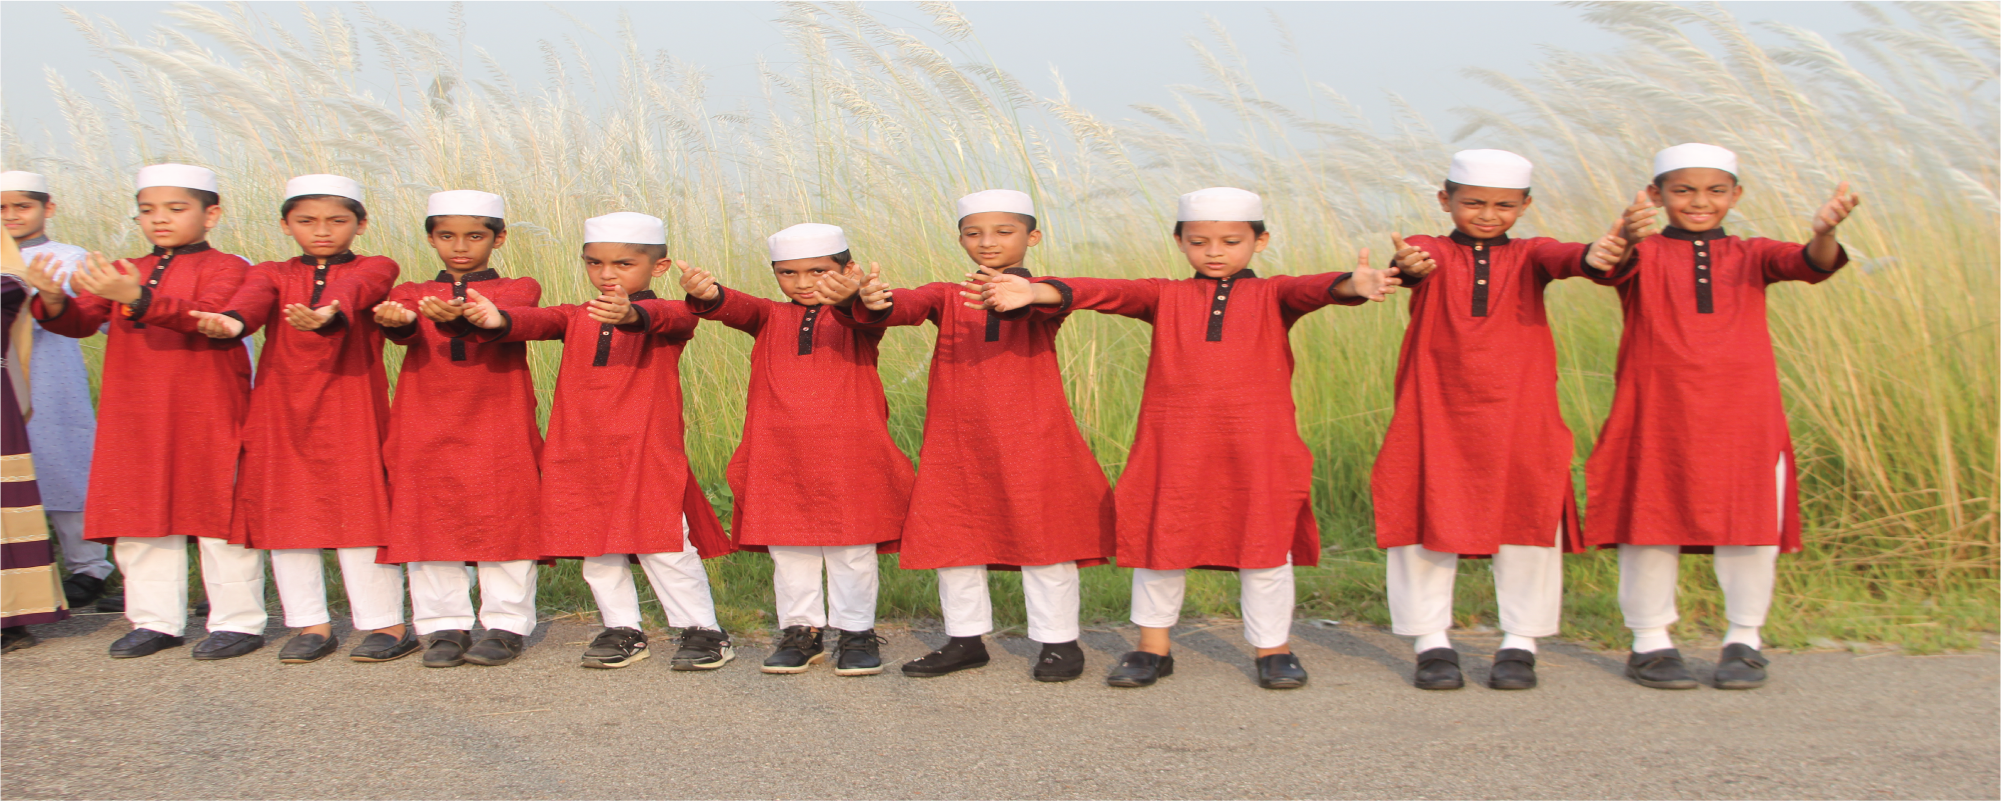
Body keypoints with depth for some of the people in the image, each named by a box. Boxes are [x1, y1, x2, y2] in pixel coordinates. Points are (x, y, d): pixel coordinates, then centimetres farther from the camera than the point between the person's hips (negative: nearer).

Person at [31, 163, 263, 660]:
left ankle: (238, 620, 9)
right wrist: (53, 299, -18)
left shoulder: (223, 268, -3)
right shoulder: (124, 273, 15)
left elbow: (206, 316, -23)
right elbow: (80, 322, 5)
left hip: (207, 418, -6)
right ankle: (156, 621, 20)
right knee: (140, 519, 9)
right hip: (135, 422, 6)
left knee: (219, 512, 0)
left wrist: (136, 298, -37)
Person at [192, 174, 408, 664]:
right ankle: (311, 624, 18)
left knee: (360, 512, -4)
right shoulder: (273, 274, 13)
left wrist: (328, 312, -44)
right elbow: (255, 298, -12)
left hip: (352, 413, -3)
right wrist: (231, 322, -36)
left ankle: (386, 624, 6)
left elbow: (354, 292, -19)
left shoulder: (373, 270, 6)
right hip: (283, 413, 3)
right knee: (286, 515, 6)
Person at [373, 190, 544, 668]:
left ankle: (506, 625, 9)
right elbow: (401, 321, -9)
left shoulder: (517, 290, 8)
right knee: (429, 527, 3)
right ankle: (445, 627, 13)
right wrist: (397, 319, -35)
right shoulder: (412, 293, 15)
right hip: (427, 431, 2)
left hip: (499, 434, -2)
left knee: (504, 525, -1)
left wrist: (457, 315, -39)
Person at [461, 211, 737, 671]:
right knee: (596, 550, 11)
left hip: (646, 452, -5)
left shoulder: (667, 318, -1)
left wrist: (631, 315, -50)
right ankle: (622, 630, 26)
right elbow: (537, 322, -7)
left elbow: (675, 317, -26)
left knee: (661, 545, -4)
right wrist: (497, 321, -31)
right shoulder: (575, 319, 13)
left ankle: (703, 631, 9)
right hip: (582, 455, 5)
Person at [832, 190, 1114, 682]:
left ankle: (1058, 642, 15)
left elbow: (1055, 302, -23)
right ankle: (965, 640, 25)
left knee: (1043, 536, 1)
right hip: (957, 444, 4)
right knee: (952, 540, 10)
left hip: (1031, 439, -3)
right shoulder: (948, 298, 10)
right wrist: (872, 304, -34)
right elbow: (909, 305, -10)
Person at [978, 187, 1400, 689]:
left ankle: (1272, 650, 21)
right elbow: (1107, 293, -1)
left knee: (1265, 545, 5)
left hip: (1256, 445, -1)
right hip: (1175, 447, 1)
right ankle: (1153, 648, 24)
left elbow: (1313, 289, -12)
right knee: (1160, 541, 8)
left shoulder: (1272, 295, 8)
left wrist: (1354, 285, -35)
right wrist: (1033, 292, -16)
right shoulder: (1166, 297, 11)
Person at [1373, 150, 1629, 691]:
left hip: (1517, 416, 1)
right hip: (1437, 415, -1)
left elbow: (1559, 258, -16)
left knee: (1526, 521, 3)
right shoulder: (1431, 253, 5)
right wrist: (1410, 265, -46)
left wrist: (1590, 256, -40)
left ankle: (1519, 644, 17)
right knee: (1426, 520, 3)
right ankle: (1432, 642, 16)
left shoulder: (1528, 257, 7)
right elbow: (1418, 260, -20)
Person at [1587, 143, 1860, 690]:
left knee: (1751, 525, 5)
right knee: (1652, 525, 5)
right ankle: (1650, 642, 18)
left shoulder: (1750, 256, 9)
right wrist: (1628, 237, -44)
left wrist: (1824, 234, -33)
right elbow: (1610, 268, -20)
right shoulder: (1644, 256, 3)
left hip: (1743, 416, 2)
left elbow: (1809, 265, -9)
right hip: (1659, 415, -2)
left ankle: (1744, 641, 21)